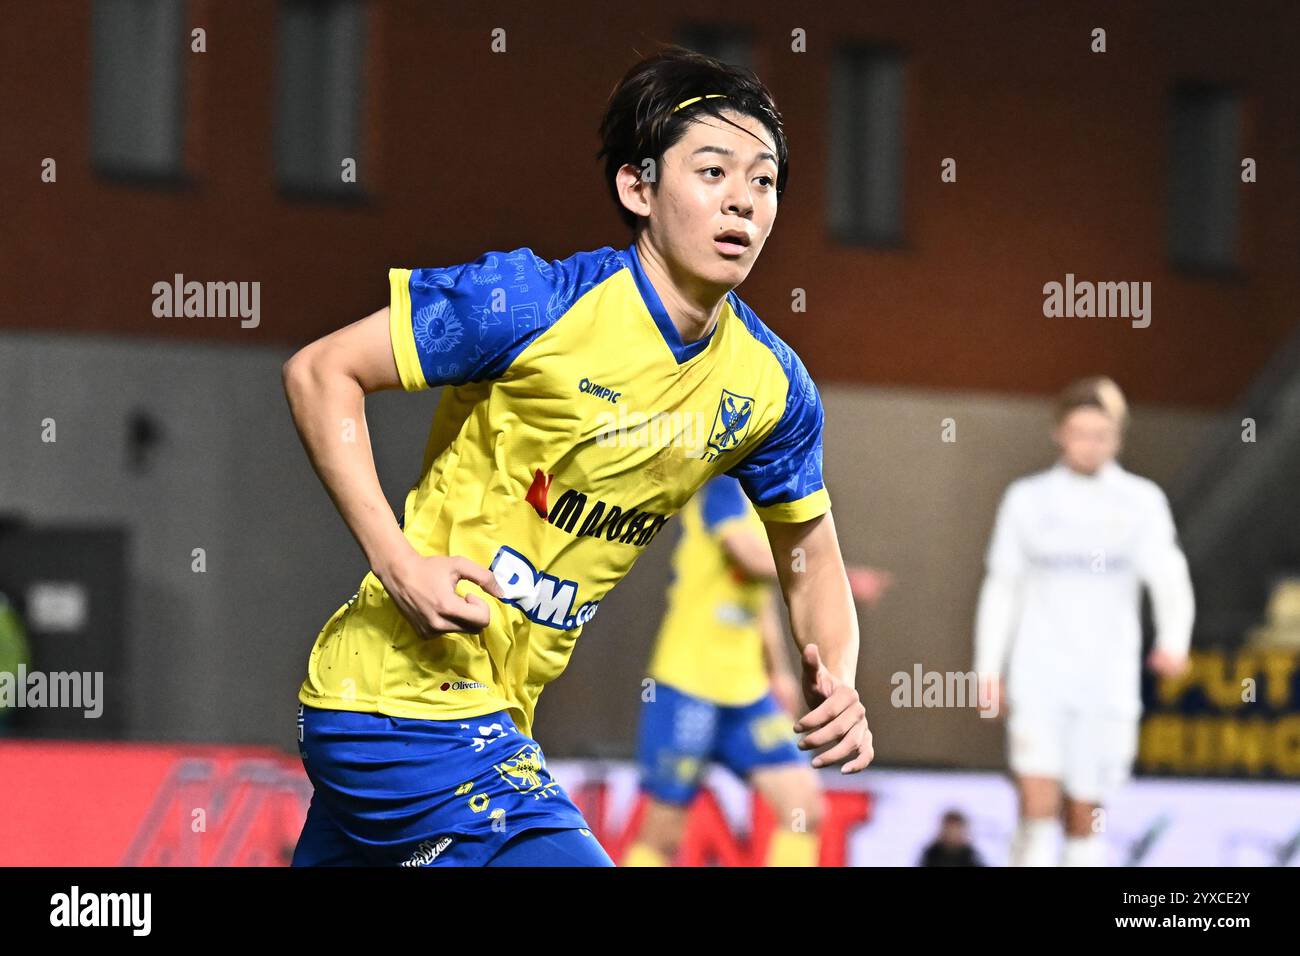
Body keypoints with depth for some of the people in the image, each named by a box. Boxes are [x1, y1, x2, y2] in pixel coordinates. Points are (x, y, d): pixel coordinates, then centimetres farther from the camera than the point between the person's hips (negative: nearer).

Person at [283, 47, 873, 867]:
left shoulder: (770, 387, 0)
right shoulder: (535, 304, -19)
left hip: (494, 720, 8)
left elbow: (812, 561, 14)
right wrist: (397, 561, -23)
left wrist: (835, 682, -8)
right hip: (405, 698, -8)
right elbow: (320, 374, -13)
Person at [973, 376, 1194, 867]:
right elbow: (1000, 588, 12)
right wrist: (988, 669, 7)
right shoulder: (1027, 499, 7)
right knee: (1038, 803, -15)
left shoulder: (1141, 501, 2)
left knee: (1085, 818, 4)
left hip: (1108, 678, 0)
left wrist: (1174, 642, -31)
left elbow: (1168, 574, -13)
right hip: (1039, 674, 0)